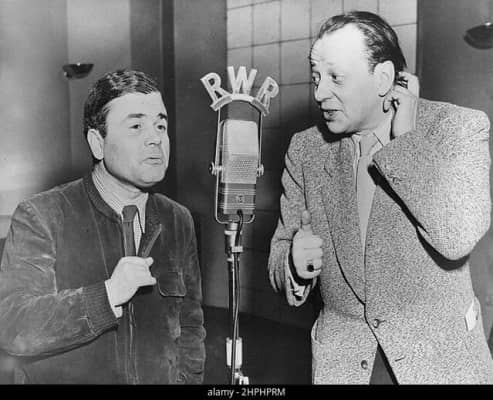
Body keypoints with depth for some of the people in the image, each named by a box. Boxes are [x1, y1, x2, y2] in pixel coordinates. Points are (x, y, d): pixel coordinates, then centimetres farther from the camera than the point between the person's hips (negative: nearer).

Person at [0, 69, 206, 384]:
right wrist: (108, 295, -30)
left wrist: (188, 378, -5)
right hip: (62, 376, -3)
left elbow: (190, 326, 6)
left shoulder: (178, 221, 0)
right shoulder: (40, 218, -13)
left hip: (161, 377, 3)